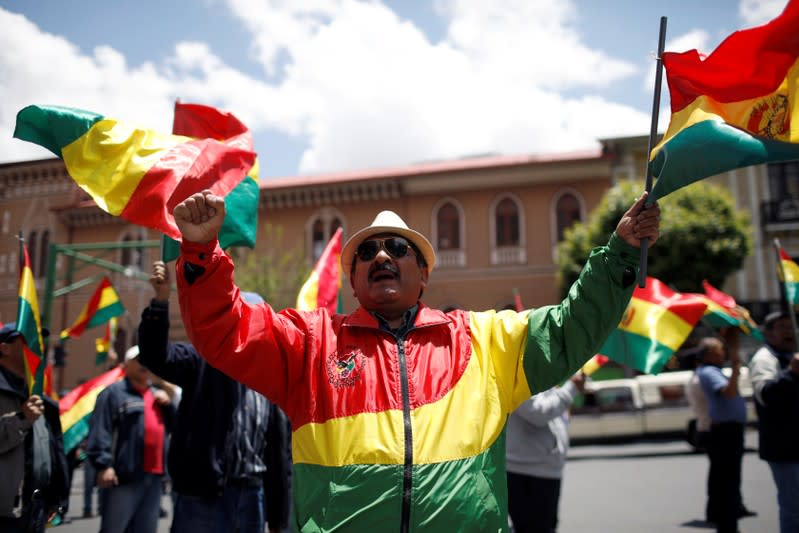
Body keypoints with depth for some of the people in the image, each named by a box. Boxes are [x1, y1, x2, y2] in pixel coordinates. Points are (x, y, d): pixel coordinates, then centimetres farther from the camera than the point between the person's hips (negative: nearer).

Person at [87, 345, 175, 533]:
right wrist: (104, 464, -20)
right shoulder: (114, 392, -3)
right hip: (123, 475, -7)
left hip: (153, 476, 7)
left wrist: (168, 405, 5)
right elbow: (100, 430, -13)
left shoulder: (156, 395, 21)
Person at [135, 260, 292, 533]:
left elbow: (278, 457, 11)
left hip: (251, 498, 4)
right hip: (202, 497, -4)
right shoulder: (202, 361, -1)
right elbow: (156, 355, -21)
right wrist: (161, 300, -36)